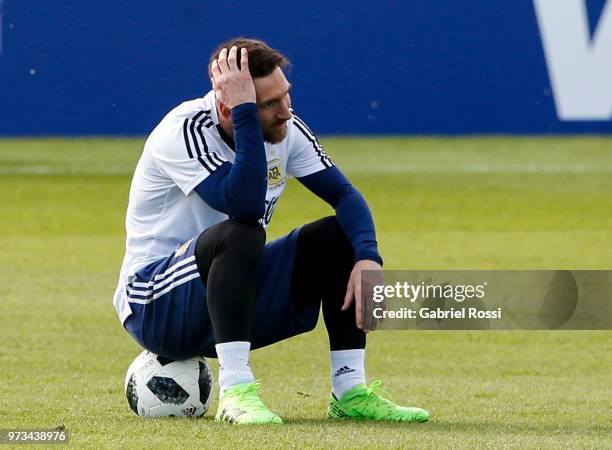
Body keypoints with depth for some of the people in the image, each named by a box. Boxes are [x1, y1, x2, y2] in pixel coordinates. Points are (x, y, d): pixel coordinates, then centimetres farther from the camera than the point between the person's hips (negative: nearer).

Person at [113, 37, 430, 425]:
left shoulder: (286, 130, -4)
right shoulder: (185, 131, -24)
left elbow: (344, 194, -5)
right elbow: (245, 206, -38)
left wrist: (368, 258, -23)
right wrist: (245, 113, -38)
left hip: (238, 299, 7)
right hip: (155, 304, -7)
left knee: (341, 235, -8)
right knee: (240, 234, -35)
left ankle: (351, 391, -9)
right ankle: (236, 392, -39)